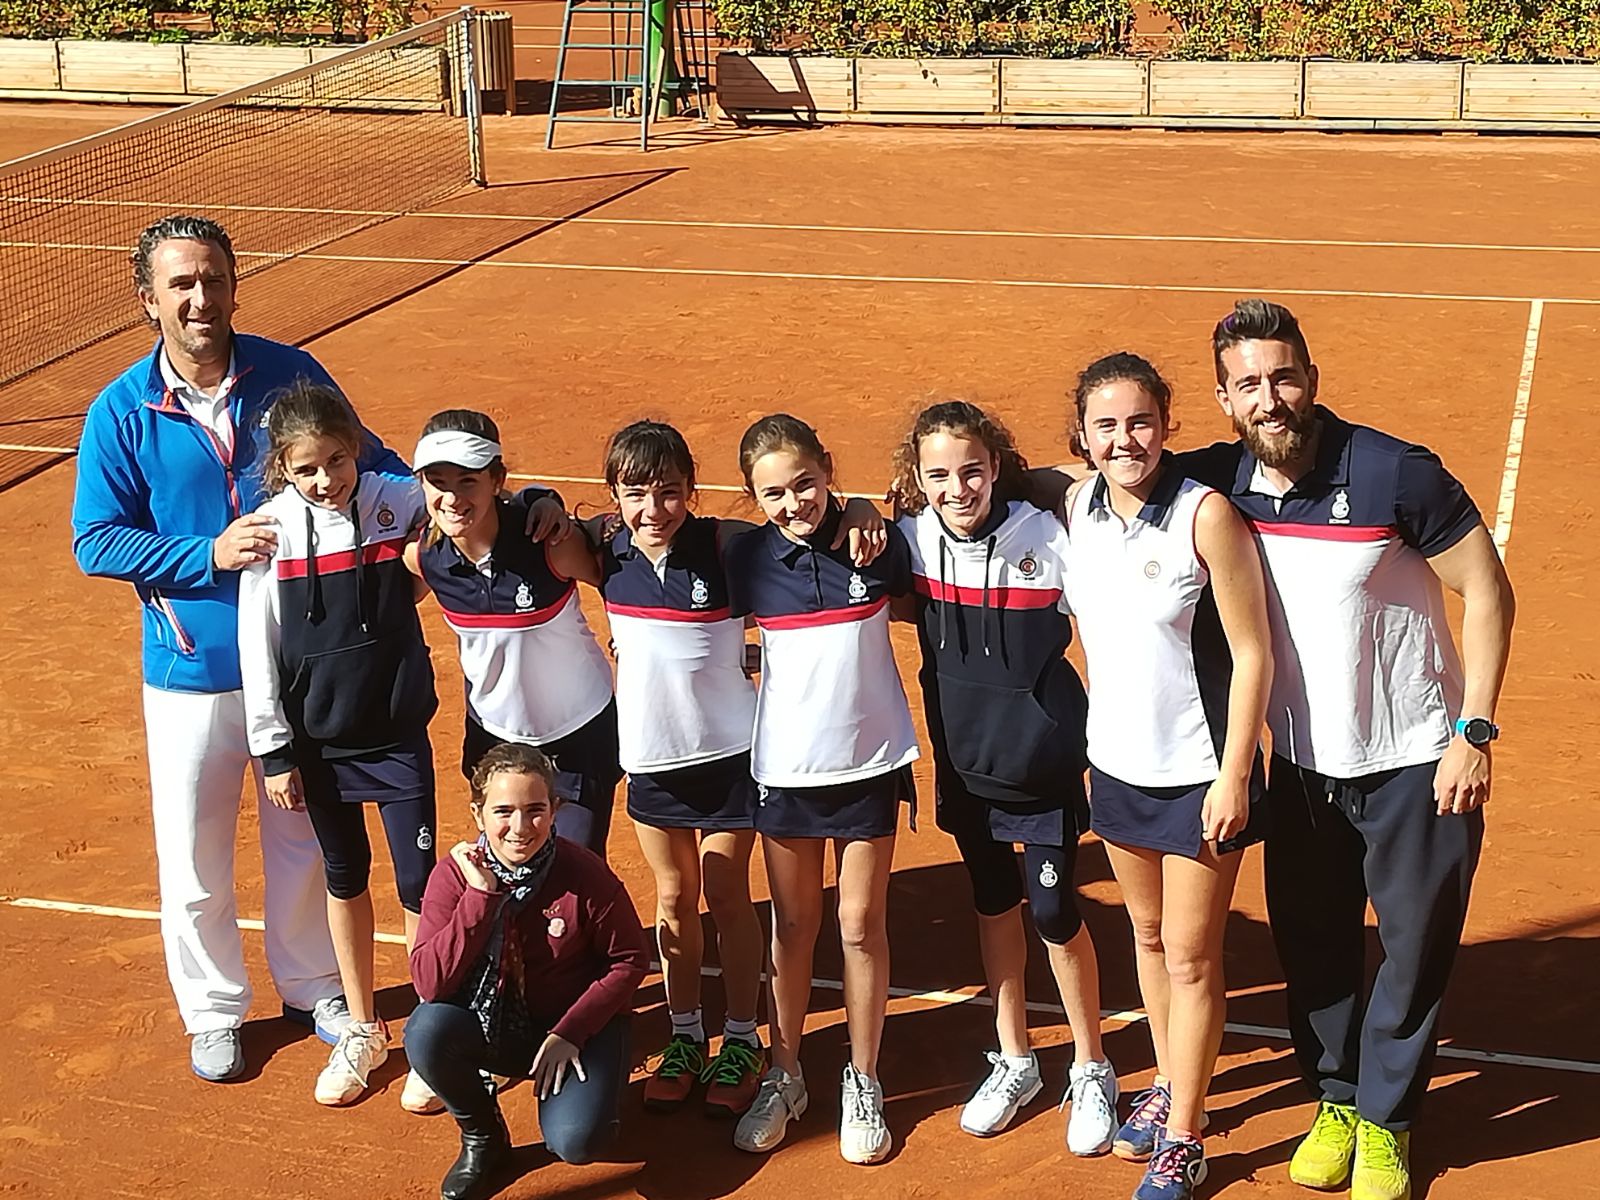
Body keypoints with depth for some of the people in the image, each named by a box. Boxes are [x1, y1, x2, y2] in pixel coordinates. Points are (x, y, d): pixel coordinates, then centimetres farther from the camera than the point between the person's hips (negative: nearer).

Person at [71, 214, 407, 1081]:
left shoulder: (291, 375, -5)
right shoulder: (122, 412, -8)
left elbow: (367, 463, 4)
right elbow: (95, 541, -8)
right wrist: (210, 555, -20)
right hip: (191, 675, -1)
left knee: (306, 839, 17)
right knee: (194, 861, 9)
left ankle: (313, 988, 38)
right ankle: (213, 1011, 31)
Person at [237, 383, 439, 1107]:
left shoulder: (398, 504, -10)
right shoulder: (272, 529, -9)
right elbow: (257, 649, -4)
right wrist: (274, 753, -3)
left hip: (398, 732, -1)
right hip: (318, 741, 1)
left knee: (419, 880, 1)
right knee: (344, 878, 15)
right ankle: (362, 1031, 31)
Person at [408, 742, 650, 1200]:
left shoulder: (586, 875, -18)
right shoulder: (454, 875, -14)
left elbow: (630, 961, -7)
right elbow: (430, 984, -22)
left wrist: (570, 1032, -17)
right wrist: (480, 895, -29)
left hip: (577, 1026, -2)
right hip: (490, 1022, 2)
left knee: (575, 1142, -26)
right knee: (426, 1029, -30)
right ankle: (482, 1138, 0)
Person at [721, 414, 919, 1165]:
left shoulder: (877, 540, -10)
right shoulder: (748, 558, -7)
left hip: (869, 761, -1)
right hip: (784, 765, 1)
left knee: (862, 925, 7)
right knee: (791, 925, 12)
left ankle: (863, 1083, 21)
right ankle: (784, 1078, 27)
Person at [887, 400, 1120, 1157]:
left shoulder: (1047, 539, -20)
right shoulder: (913, 540, -10)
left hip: (1043, 761, -4)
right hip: (964, 761, 4)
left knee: (1053, 913, 3)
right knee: (992, 903, 18)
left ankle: (1091, 1071, 25)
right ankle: (1014, 1061, 35)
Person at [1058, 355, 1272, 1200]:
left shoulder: (1206, 513, -19)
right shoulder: (1077, 505, -2)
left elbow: (1252, 654, -16)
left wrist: (1233, 775, -16)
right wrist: (1088, 746, 12)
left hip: (1200, 773, -5)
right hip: (1117, 765, 5)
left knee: (1190, 956, 4)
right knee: (1148, 935, 20)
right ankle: (1168, 1085, 39)